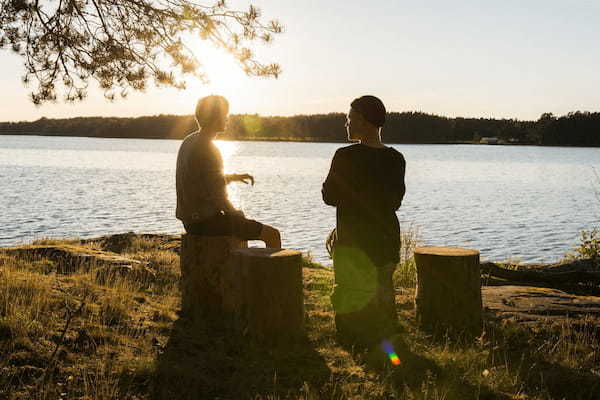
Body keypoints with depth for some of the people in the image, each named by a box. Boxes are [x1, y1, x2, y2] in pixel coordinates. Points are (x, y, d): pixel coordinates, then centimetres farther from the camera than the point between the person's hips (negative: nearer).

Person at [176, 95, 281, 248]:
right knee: (272, 235, -4)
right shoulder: (208, 150, -20)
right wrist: (237, 215, -3)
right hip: (206, 221, -10)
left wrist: (233, 177, 16)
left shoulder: (189, 141, 9)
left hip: (191, 221, 10)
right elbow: (219, 198, -19)